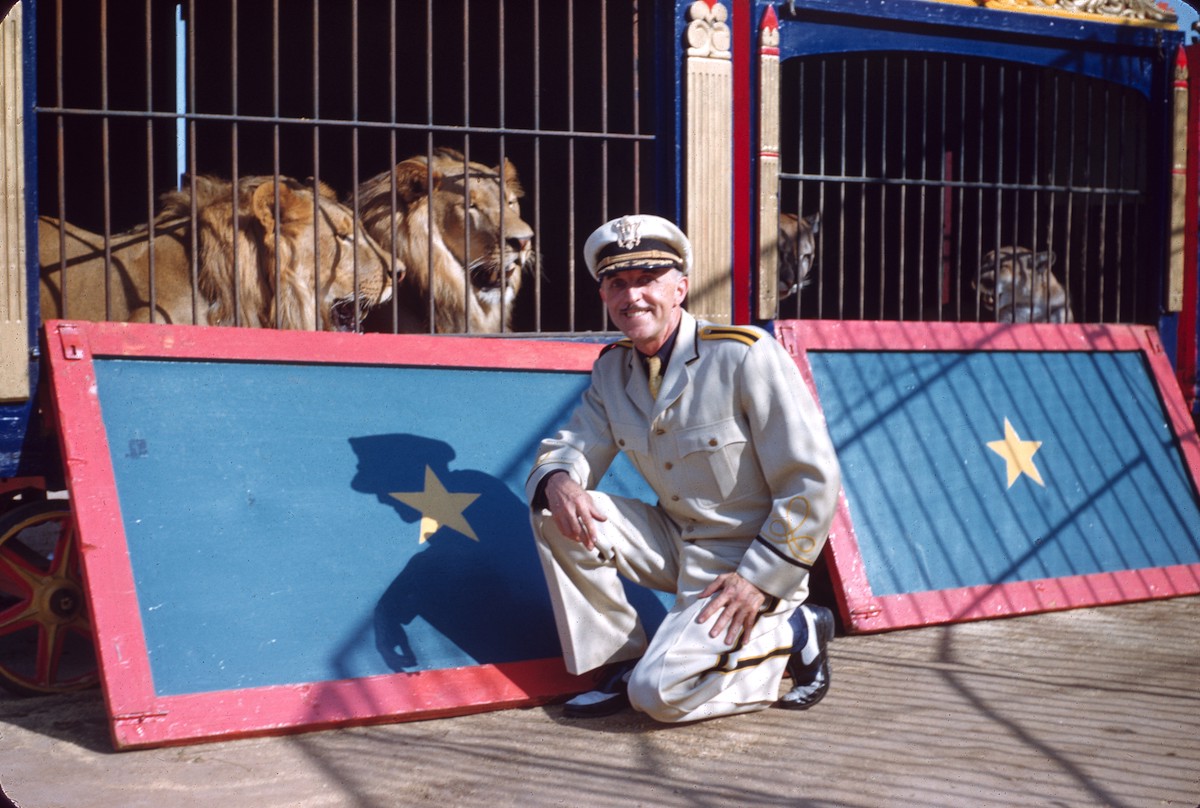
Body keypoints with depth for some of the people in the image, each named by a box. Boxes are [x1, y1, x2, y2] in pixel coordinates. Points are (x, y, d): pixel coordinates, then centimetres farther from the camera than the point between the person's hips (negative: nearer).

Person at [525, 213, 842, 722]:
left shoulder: (745, 355, -19)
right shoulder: (612, 370, 2)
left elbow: (813, 480, -19)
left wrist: (761, 578, -21)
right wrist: (558, 481, -23)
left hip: (752, 560, -7)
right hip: (675, 543, 7)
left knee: (659, 693, -20)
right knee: (555, 514, -11)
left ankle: (793, 633, 2)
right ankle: (617, 664, 2)